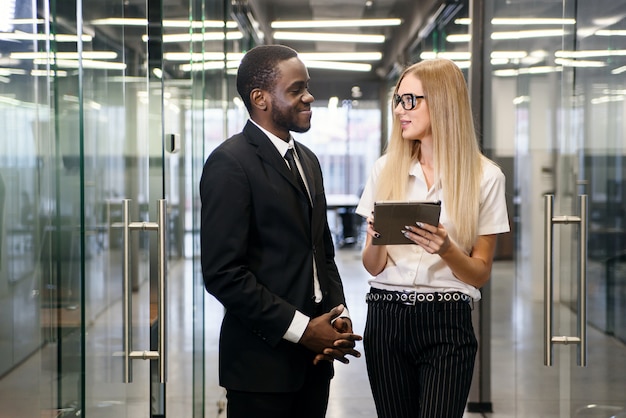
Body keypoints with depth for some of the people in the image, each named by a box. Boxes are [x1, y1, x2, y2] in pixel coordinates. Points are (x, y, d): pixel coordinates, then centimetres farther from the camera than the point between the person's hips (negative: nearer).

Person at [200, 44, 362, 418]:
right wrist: (301, 328, -16)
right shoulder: (230, 163, -11)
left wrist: (339, 314, 3)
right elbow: (223, 273, -18)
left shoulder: (308, 160, 15)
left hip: (313, 357, 7)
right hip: (262, 359, -7)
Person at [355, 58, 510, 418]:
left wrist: (447, 250, -19)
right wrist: (376, 241, -14)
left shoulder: (485, 176, -2)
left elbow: (481, 274, 1)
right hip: (386, 317, 3)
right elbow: (373, 267, 8)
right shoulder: (386, 169, 7)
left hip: (447, 322, -3)